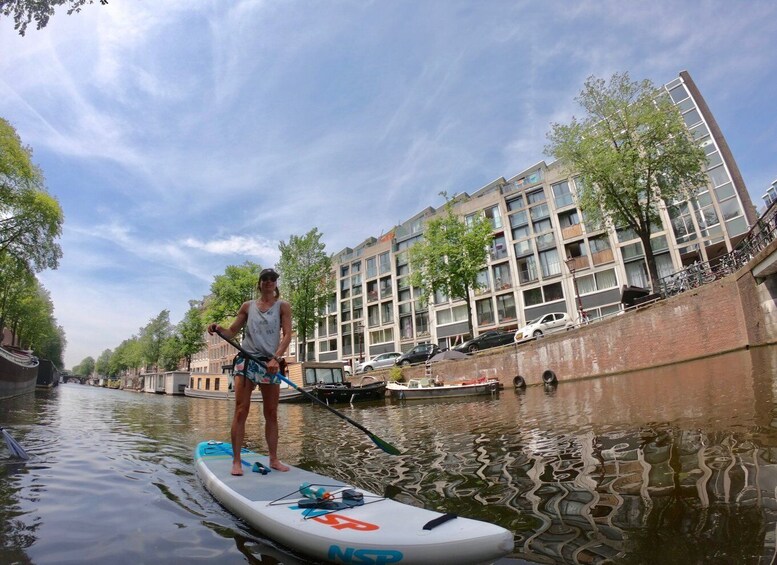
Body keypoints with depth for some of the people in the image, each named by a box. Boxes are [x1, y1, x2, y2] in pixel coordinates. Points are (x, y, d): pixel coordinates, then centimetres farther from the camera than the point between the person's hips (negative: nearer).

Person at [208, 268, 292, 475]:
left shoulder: (282, 306, 5)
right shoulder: (248, 306, 9)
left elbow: (287, 335, -5)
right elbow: (232, 331, 12)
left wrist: (276, 358, -18)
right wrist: (218, 328, -10)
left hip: (271, 364, 0)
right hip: (246, 361, 0)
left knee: (271, 414, 7)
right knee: (241, 411, -5)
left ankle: (274, 459, 18)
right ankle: (236, 461, 3)